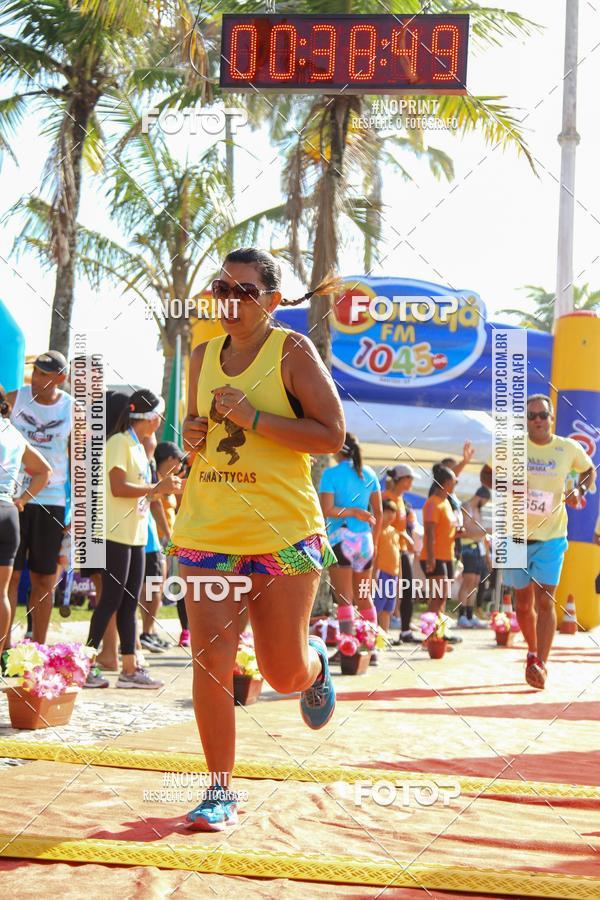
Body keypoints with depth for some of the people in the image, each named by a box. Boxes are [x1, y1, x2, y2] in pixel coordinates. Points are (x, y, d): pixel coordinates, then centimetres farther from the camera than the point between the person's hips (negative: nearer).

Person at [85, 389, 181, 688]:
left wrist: (163, 488, 10)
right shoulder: (120, 443, -10)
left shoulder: (138, 447, 18)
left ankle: (129, 669, 10)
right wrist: (156, 489, -15)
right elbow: (118, 487, -20)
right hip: (117, 533, -9)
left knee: (129, 602, 8)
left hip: (135, 534, 9)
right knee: (111, 601, -7)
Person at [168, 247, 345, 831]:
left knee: (286, 674, 5)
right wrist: (191, 437, 1)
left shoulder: (292, 351, -5)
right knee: (210, 662, -5)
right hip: (206, 530, 4)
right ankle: (220, 790, 7)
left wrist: (251, 416, -17)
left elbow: (331, 435, -11)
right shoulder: (203, 357, 10)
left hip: (283, 532, -3)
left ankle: (315, 661, 42)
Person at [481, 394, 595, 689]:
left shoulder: (569, 449, -2)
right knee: (524, 601, 11)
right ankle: (533, 651, 34)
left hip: (551, 535, -1)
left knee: (545, 601, -11)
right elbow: (486, 474, 8)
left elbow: (589, 470, 17)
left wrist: (580, 491, -3)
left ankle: (540, 664, -10)